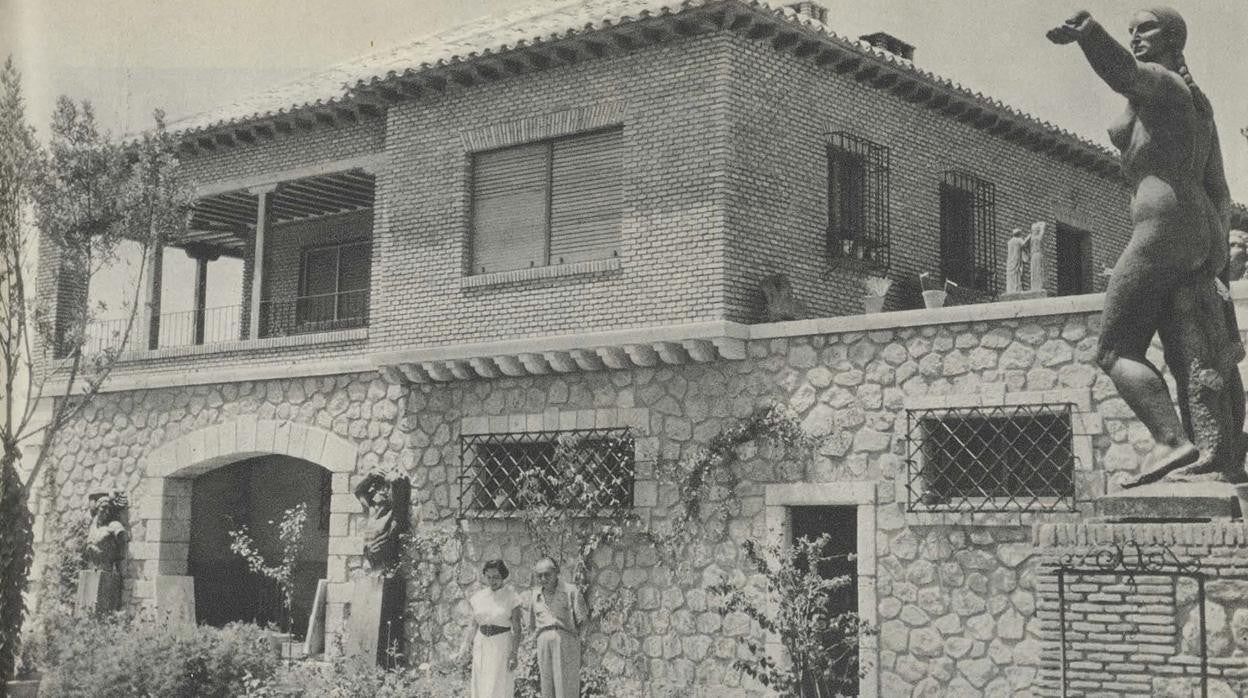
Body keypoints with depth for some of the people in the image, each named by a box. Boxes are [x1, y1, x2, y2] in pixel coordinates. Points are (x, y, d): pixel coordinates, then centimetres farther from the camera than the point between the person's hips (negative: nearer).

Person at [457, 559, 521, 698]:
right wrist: (466, 647, 5)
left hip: (502, 645, -5)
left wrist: (514, 654, -15)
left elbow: (516, 629, -8)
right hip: (481, 645, 5)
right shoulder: (479, 597, 7)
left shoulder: (511, 596, -6)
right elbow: (473, 625, 12)